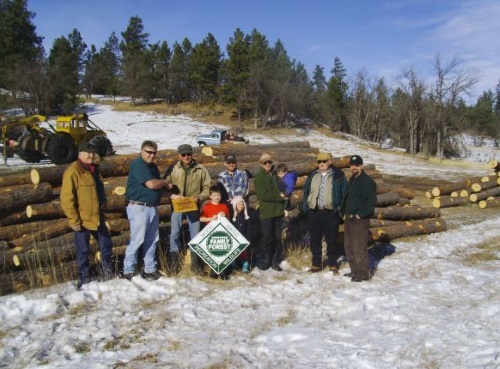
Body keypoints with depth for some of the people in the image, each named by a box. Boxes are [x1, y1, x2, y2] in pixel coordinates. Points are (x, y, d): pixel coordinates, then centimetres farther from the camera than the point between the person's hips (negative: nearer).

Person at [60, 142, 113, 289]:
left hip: (97, 217, 8)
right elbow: (66, 199, -19)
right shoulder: (72, 172, -15)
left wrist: (103, 205, 19)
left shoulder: (94, 170, 11)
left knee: (106, 245, 15)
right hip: (82, 220, -7)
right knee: (83, 251, 6)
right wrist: (74, 220, -20)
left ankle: (107, 273, 32)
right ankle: (84, 278, 21)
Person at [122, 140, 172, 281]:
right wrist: (165, 182, -4)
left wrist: (165, 186, -2)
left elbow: (158, 186, 20)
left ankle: (150, 269, 22)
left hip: (152, 207, 9)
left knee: (152, 239, 12)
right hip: (138, 207, -9)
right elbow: (151, 184, -22)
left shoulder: (152, 166, 16)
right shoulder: (138, 164, -13)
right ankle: (128, 271, 5)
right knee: (137, 240, -5)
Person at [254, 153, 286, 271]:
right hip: (266, 212, -5)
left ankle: (275, 261, 18)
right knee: (267, 238, -3)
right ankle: (263, 260, 10)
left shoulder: (275, 175, 13)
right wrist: (278, 196, -10)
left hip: (278, 211, 6)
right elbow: (262, 195, -15)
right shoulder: (259, 177, -5)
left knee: (277, 238, 9)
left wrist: (285, 206, 9)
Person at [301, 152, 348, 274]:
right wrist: (305, 207, 7)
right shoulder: (313, 175, 9)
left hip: (330, 213, -3)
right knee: (315, 240, 9)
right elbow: (306, 191, 14)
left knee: (331, 240, 5)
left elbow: (344, 193, 1)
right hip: (314, 212, 3)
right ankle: (316, 264, 20)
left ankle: (333, 264, 18)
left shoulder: (338, 175, -2)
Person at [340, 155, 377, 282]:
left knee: (359, 247, -8)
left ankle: (363, 273, 0)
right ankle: (355, 270, 23)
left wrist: (360, 214, -17)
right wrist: (344, 212, 15)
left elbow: (371, 201, -16)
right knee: (349, 247, 13)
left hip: (360, 220, -9)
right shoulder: (352, 180, 18)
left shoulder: (367, 181, -10)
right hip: (349, 218, 9)